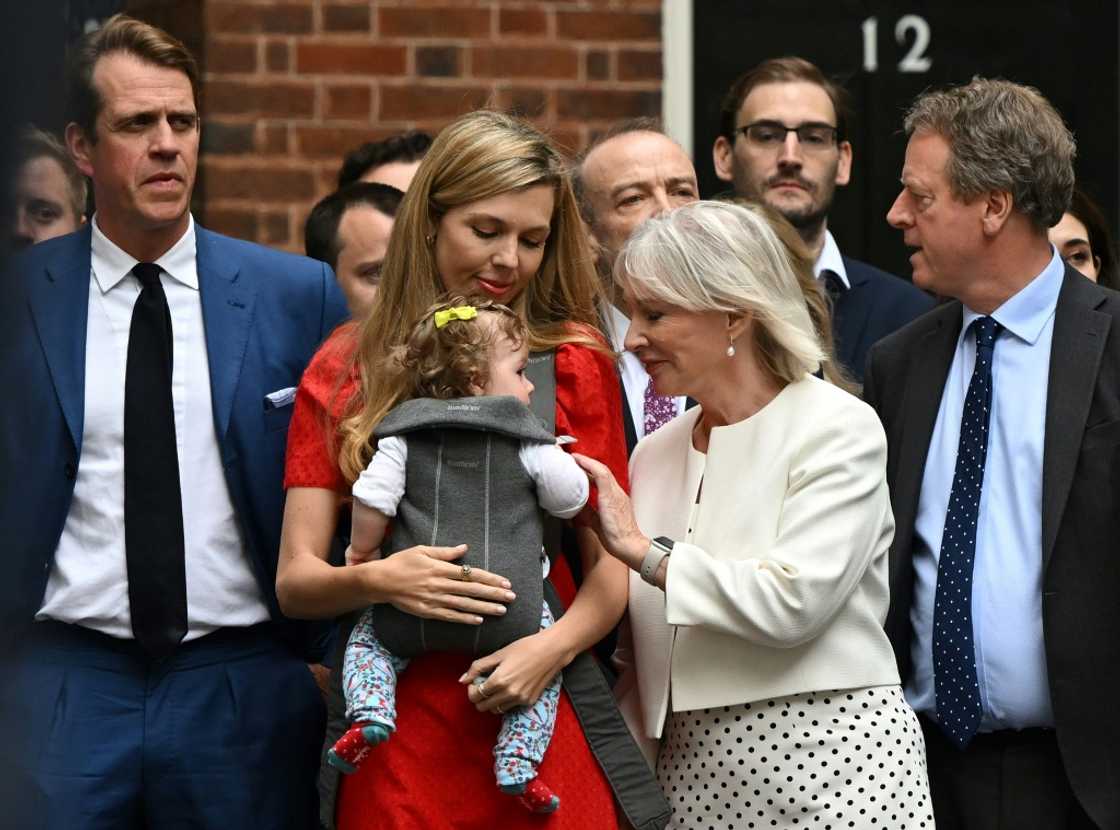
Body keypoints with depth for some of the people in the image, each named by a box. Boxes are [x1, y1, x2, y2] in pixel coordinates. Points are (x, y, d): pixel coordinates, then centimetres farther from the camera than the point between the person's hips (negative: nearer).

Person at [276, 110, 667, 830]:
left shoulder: (575, 361, 5)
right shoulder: (345, 372, 6)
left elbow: (610, 564, 2)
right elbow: (295, 581, 2)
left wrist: (554, 646, -17)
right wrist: (375, 579, -19)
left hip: (543, 716, 0)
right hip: (397, 736, 0)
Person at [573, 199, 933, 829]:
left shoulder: (839, 429, -6)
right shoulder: (655, 454, 13)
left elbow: (791, 601, -18)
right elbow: (638, 658, 15)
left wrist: (644, 551, -11)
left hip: (833, 763, -5)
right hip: (696, 771, 5)